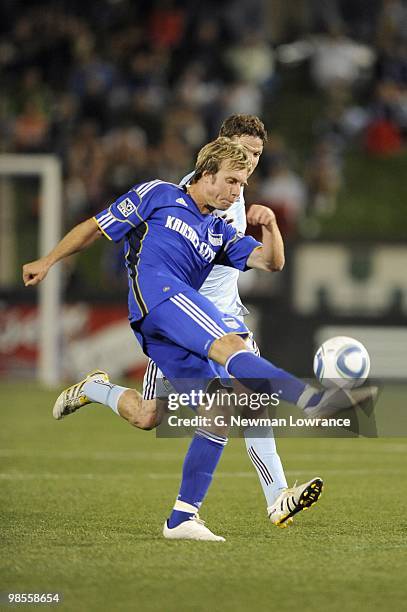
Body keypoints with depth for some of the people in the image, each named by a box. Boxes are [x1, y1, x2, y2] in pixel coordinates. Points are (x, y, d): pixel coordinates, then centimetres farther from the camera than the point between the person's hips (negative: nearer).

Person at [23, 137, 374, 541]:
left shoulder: (220, 234, 28)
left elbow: (270, 262, 17)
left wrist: (270, 227, -3)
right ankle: (313, 401, -52)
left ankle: (181, 519, -2)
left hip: (170, 337, 8)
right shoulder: (158, 196, 14)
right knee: (230, 345, -30)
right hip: (155, 291, -8)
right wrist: (48, 262, 12)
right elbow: (94, 228, 16)